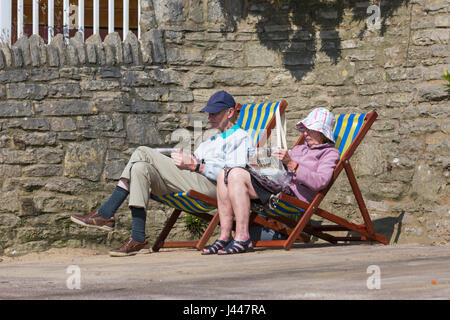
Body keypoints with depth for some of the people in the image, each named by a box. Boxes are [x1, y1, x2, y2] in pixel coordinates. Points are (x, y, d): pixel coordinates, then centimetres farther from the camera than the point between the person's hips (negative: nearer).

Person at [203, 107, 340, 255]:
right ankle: (225, 236, -18)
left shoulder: (330, 154, 7)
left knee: (237, 175, -25)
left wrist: (291, 164, -19)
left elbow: (320, 182, -13)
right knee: (224, 174, -9)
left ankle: (242, 237, -31)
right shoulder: (300, 149, 34)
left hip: (292, 193, -9)